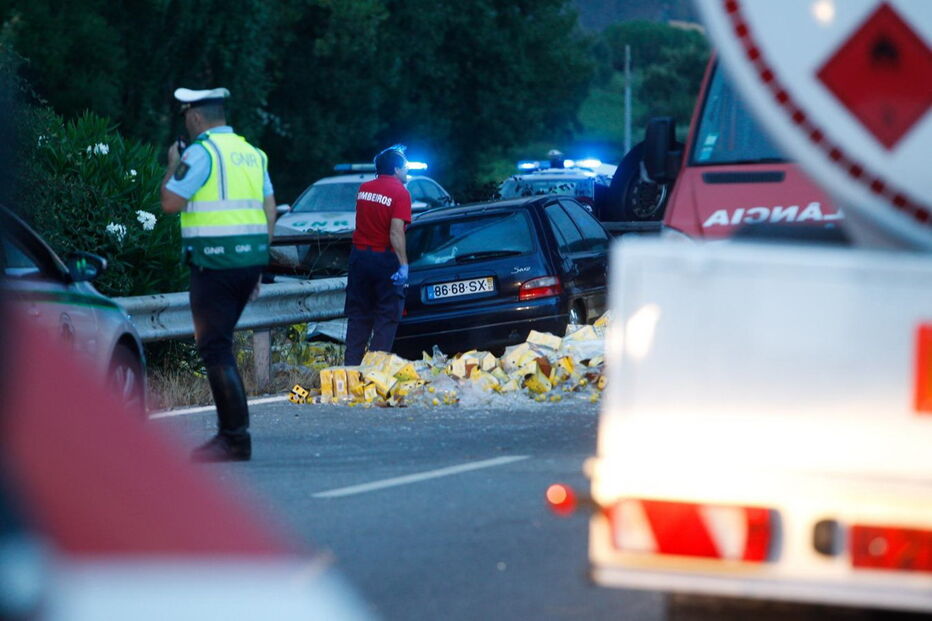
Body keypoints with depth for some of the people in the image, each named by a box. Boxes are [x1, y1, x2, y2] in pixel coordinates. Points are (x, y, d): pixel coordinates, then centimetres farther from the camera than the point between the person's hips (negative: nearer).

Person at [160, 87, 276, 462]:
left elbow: (171, 202, -12)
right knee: (220, 346, 16)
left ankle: (236, 439, -12)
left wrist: (172, 167, 5)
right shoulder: (252, 153, 16)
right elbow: (269, 210, 17)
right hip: (249, 261, 8)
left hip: (213, 262, -8)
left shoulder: (202, 152, -9)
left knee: (215, 348, -7)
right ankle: (230, 429, 15)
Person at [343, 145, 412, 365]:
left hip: (359, 255, 6)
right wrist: (403, 264, -23)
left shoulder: (364, 189, 7)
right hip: (385, 258, -6)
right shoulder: (400, 193, -12)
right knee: (387, 315, 1)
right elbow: (396, 232, -21)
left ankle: (352, 363, 10)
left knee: (358, 314, 11)